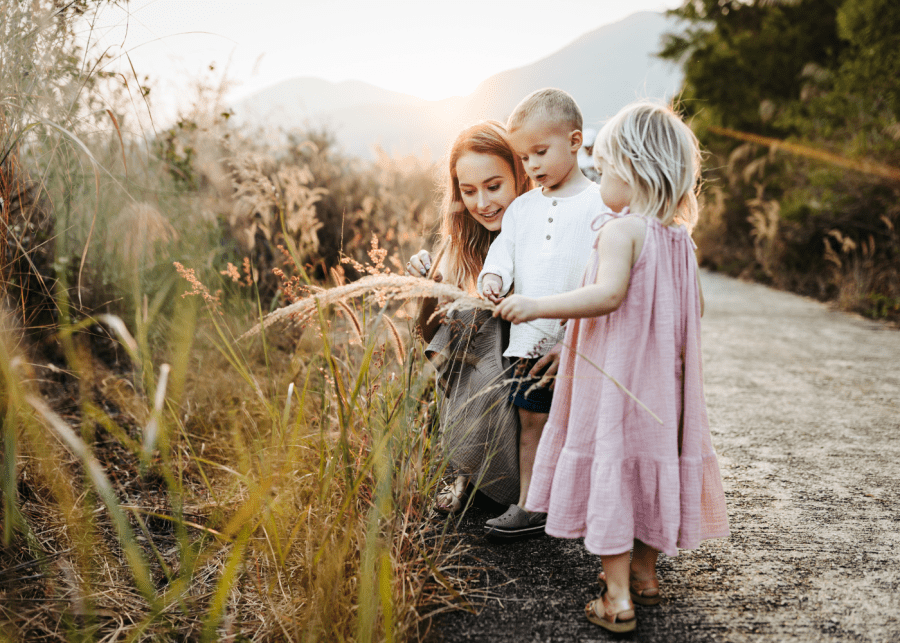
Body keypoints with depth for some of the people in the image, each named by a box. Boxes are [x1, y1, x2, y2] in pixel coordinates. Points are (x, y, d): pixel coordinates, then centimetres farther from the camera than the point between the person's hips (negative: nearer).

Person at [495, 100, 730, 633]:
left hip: (615, 380, -7)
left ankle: (617, 598, 2)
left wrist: (538, 306, -29)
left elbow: (608, 294, -30)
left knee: (611, 470, -1)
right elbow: (694, 308, 14)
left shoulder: (620, 231, -16)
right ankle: (645, 573, 32)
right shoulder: (681, 238, 7)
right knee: (649, 462, 17)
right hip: (660, 380, 8)